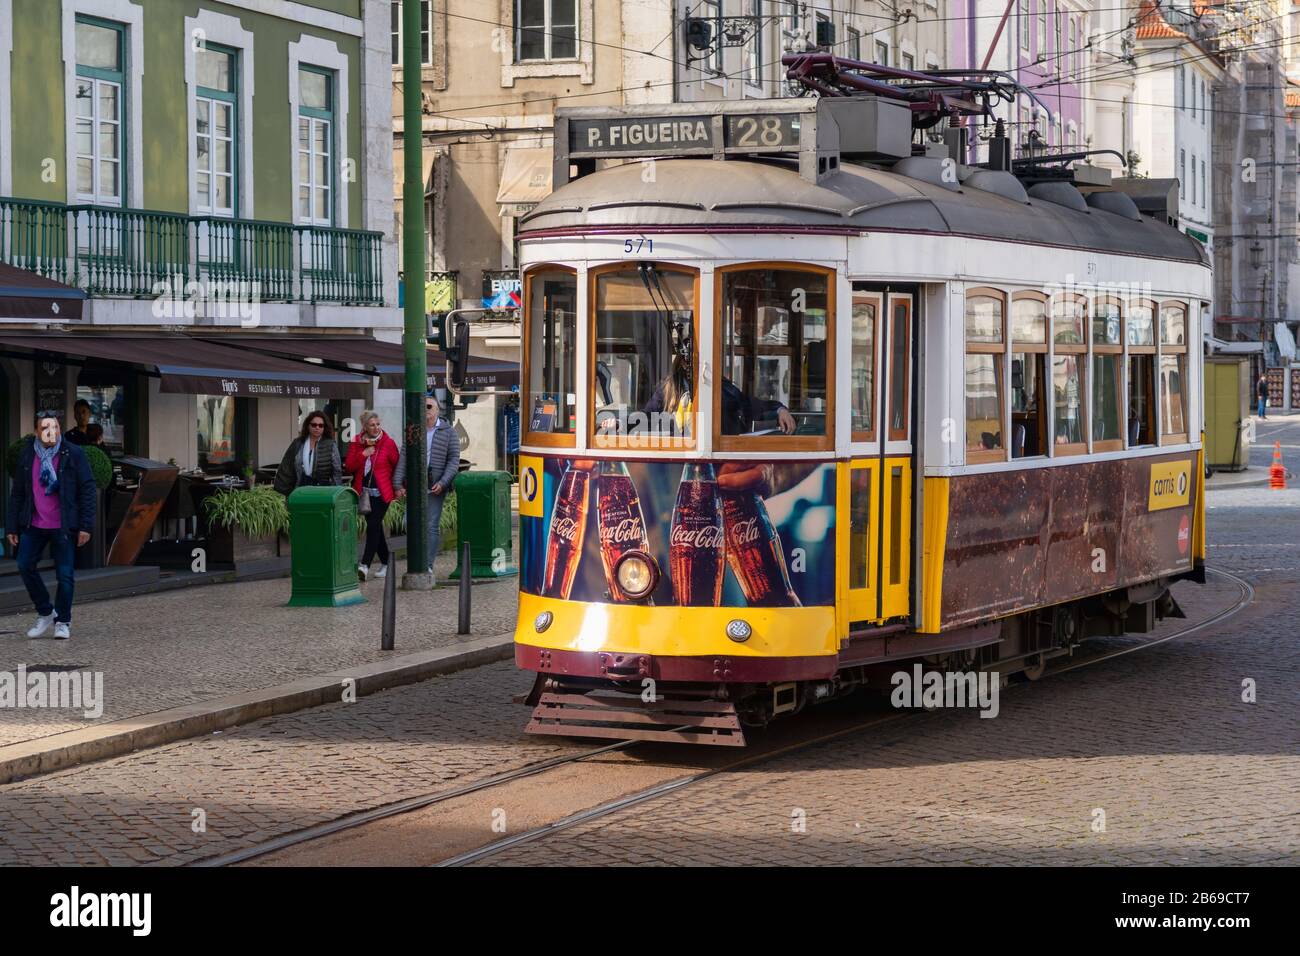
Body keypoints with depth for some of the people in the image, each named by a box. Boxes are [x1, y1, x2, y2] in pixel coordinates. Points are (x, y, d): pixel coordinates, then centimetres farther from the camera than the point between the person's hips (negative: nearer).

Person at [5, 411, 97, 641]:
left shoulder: (73, 454, -7)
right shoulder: (26, 455, 3)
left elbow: (87, 490, -5)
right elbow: (17, 493, 9)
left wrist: (85, 526, -10)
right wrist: (12, 526, 7)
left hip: (63, 527, -3)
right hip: (34, 525, 3)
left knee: (65, 574, -1)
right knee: (25, 566, -2)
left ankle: (63, 622, 16)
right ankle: (45, 613, 18)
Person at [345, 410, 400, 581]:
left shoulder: (388, 443, -3)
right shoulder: (357, 443, 4)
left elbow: (397, 466, 3)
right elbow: (349, 467, -1)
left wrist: (397, 487, 0)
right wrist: (363, 454, -13)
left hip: (381, 493, -4)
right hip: (364, 492, 4)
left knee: (373, 526, -14)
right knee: (375, 527, 10)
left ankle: (365, 564, -19)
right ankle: (385, 563, 22)